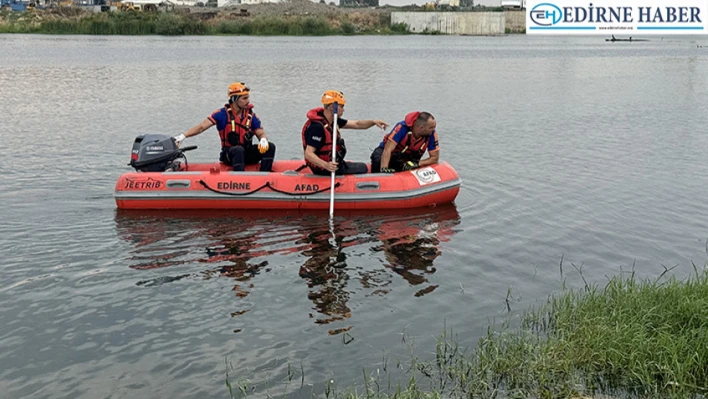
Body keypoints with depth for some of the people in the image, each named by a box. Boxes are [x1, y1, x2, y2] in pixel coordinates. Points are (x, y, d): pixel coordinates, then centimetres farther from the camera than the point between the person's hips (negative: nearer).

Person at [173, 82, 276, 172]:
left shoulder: (251, 115, 5)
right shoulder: (223, 114, -7)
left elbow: (261, 133, 4)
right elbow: (201, 127, -12)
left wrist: (263, 140, -22)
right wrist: (183, 136, -26)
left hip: (247, 154, 4)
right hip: (229, 154, -4)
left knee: (270, 147, -19)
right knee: (239, 149, -38)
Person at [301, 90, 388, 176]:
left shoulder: (332, 120, 4)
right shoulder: (317, 127, -28)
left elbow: (356, 124, 10)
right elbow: (308, 154, -33)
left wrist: (373, 121, -6)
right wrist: (325, 165, -47)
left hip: (332, 163, 10)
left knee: (362, 167, 27)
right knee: (363, 168, 6)